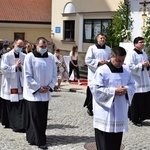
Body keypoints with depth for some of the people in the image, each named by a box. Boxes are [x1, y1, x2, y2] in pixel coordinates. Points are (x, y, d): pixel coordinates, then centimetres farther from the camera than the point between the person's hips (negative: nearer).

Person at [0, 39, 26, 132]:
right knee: (10, 106, 5)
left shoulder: (24, 57, 5)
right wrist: (15, 66, -14)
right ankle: (9, 123, 16)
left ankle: (21, 125, -1)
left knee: (22, 105, -5)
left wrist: (21, 66, -13)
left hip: (21, 85, 2)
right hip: (10, 85, -2)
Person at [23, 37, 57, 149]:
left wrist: (49, 87, -6)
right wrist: (38, 88, -13)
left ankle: (32, 138, 21)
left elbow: (54, 74, 8)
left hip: (46, 93, 5)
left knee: (43, 117, 8)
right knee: (36, 117, -5)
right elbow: (28, 76, -10)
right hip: (33, 92, -5)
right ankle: (40, 141, 1)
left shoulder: (51, 57, 4)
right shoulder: (30, 57, -8)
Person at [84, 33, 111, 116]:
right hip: (94, 73, -3)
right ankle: (89, 108, 13)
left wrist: (107, 62, -9)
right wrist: (98, 62, -15)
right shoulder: (92, 48, 1)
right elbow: (87, 60, -5)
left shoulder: (108, 49, 12)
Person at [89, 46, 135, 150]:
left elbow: (132, 86, 14)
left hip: (120, 112, 6)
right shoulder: (102, 71, -11)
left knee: (116, 140, 13)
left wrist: (126, 90, -9)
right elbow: (95, 89, -14)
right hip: (105, 112, -6)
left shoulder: (126, 72, 9)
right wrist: (114, 91, -19)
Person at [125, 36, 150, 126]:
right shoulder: (131, 54, -11)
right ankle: (135, 119, 9)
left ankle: (141, 117, 20)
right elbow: (129, 66, -19)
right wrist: (141, 65, -20)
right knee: (136, 101, -3)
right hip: (135, 81, -7)